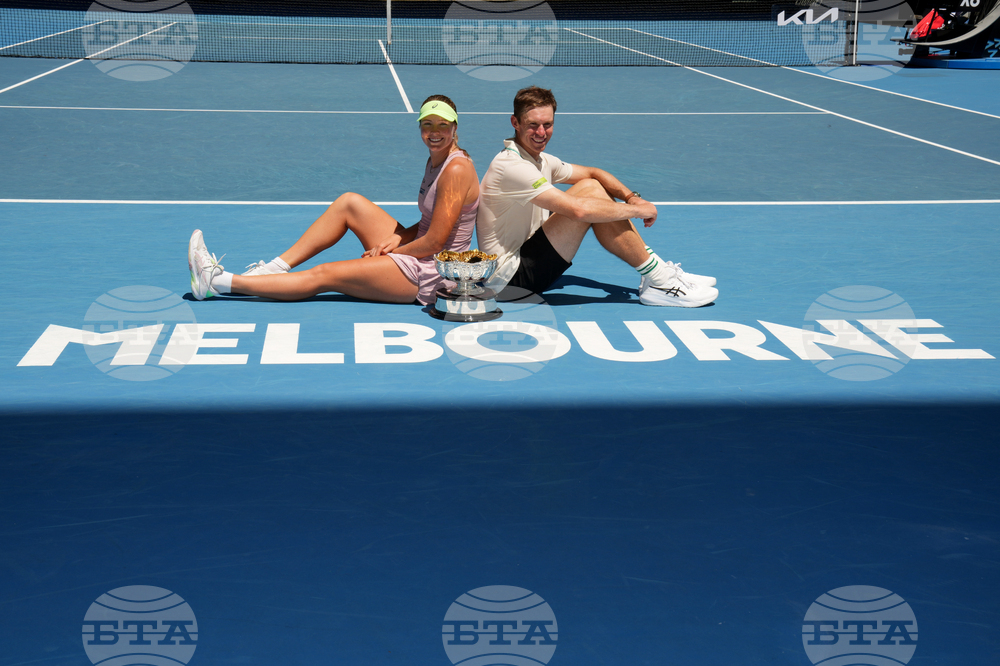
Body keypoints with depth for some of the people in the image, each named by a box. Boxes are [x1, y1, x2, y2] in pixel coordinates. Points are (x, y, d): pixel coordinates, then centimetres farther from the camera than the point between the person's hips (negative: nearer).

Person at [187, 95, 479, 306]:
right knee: (350, 202, 3)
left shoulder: (456, 169, -20)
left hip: (428, 276, -9)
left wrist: (391, 252, -9)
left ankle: (216, 282, -4)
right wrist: (396, 239, -3)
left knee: (322, 275, -9)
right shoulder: (435, 161, 10)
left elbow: (435, 242, -21)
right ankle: (275, 268, 4)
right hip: (418, 255, 9)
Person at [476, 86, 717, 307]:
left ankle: (657, 271, 4)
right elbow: (578, 210, -30)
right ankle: (659, 282, -13)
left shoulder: (539, 160, 9)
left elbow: (592, 173, 19)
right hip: (510, 277, -10)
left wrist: (632, 197, -2)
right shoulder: (511, 166, -22)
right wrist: (637, 210, -19)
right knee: (590, 195, -19)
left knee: (590, 185, 5)